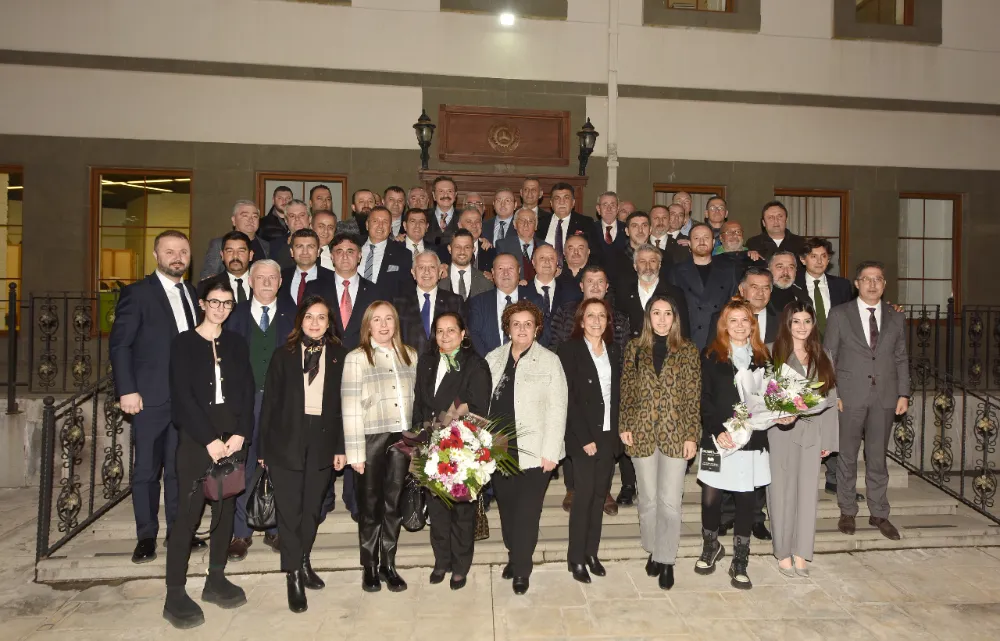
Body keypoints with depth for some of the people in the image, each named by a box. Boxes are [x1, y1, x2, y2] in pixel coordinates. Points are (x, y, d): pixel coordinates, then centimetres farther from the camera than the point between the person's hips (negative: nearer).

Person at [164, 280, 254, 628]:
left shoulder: (237, 343, 11)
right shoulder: (184, 343, 1)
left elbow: (247, 391, 6)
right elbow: (183, 395, -7)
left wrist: (240, 434, -8)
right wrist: (210, 440, -13)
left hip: (233, 437, 4)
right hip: (196, 438, -4)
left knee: (226, 508, 7)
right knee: (189, 512, -5)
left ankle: (216, 580, 19)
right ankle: (175, 594, 3)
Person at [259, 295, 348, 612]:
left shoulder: (339, 356, 3)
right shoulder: (284, 354, 1)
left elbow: (343, 404, 3)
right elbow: (269, 401, 0)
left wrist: (341, 447, 0)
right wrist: (264, 448, -2)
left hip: (323, 441, 2)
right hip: (287, 441, -1)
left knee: (312, 507, 13)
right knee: (289, 509, 3)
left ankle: (304, 562, 32)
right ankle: (293, 576, 15)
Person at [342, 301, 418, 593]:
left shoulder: (409, 355, 6)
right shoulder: (356, 358, -5)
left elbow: (415, 397, 8)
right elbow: (350, 408, -8)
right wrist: (355, 452, -11)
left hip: (402, 439, 3)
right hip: (372, 439, -3)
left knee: (394, 503, 11)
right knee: (370, 505, 10)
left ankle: (388, 564, 25)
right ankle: (369, 567, 26)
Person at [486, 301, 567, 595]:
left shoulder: (549, 361, -2)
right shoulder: (493, 359, 8)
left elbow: (557, 410, -5)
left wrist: (550, 452, -11)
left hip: (534, 452, -3)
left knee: (526, 513, 0)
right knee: (506, 509, 14)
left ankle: (521, 569, 17)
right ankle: (514, 556, 35)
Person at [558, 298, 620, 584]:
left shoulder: (614, 351, 10)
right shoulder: (570, 350, -6)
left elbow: (617, 394, 11)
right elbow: (568, 398, -11)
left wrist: (618, 431, 1)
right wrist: (584, 439, -14)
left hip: (609, 434, 5)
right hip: (583, 436, -5)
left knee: (600, 495, 10)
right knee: (583, 495, -2)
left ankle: (592, 552, 21)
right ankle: (576, 558, 11)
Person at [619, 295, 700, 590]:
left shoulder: (688, 350, 1)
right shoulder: (634, 347, 4)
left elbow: (693, 396, 0)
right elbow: (626, 390, 6)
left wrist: (692, 435, -5)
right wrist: (624, 426, -1)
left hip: (675, 433, -1)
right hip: (642, 432, 2)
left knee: (670, 501, 2)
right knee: (648, 499, 12)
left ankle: (667, 559, 17)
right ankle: (653, 551, 31)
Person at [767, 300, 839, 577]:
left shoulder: (822, 356, 10)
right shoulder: (773, 353, -2)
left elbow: (830, 397, 9)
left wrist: (828, 439, 6)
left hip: (812, 431, 3)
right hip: (781, 430, -3)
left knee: (807, 491, 5)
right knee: (782, 490, 3)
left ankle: (800, 552, 16)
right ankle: (783, 552, 15)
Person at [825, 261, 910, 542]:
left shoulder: (896, 318, 9)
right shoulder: (839, 314, 1)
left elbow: (901, 359, 11)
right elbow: (828, 357, 0)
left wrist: (903, 394, 3)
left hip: (884, 397, 2)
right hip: (849, 396, -2)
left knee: (878, 457, 9)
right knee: (847, 456, 7)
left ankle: (879, 514, 21)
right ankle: (847, 512, 20)